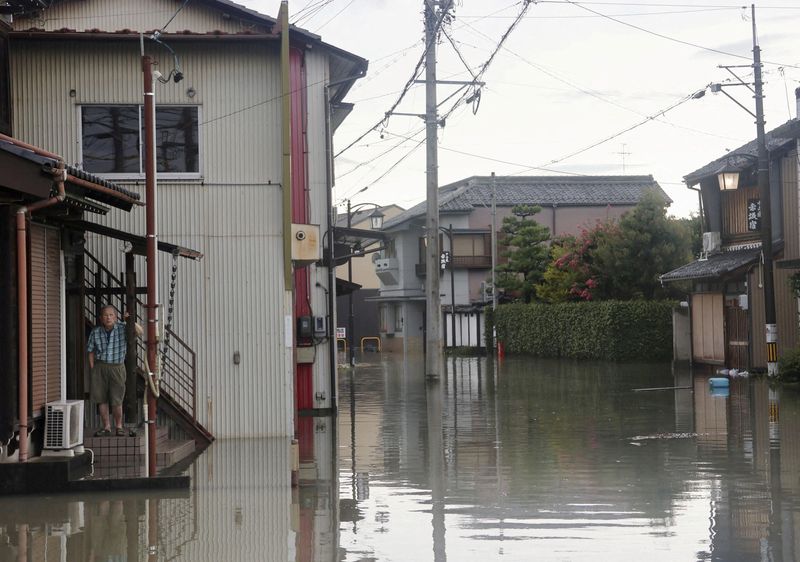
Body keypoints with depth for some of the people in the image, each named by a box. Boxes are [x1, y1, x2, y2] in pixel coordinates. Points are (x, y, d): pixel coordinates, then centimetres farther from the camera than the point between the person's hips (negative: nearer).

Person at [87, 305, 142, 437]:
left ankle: (118, 426, 17)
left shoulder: (122, 328, -4)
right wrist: (92, 368, 3)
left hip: (117, 367, -2)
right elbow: (91, 351, 9)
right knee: (101, 399, 5)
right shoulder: (95, 332, 0)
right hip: (100, 367, 2)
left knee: (117, 401, -1)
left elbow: (139, 332, -15)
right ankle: (106, 427, 17)